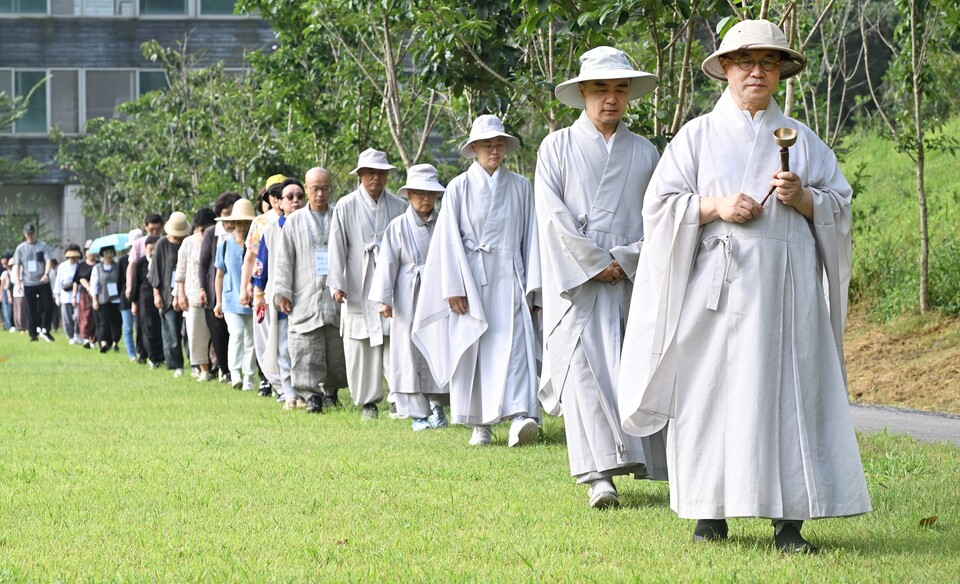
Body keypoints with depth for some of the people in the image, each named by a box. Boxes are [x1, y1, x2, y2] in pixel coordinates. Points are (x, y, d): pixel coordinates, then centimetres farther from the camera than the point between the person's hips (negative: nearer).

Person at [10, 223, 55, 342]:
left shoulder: (43, 246, 3)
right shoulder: (20, 248, 7)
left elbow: (48, 261, -5)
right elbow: (16, 266, 7)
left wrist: (46, 274, -23)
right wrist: (17, 282, -4)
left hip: (43, 282, -1)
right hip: (28, 283, 1)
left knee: (47, 306, -4)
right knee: (31, 310, 3)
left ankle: (45, 330, 10)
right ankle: (33, 334, 8)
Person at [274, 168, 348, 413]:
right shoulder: (294, 222, 9)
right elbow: (284, 260, 8)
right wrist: (282, 292, 0)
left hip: (337, 298, 0)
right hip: (305, 299, 0)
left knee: (337, 352, 4)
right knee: (307, 353, -7)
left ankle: (331, 391, 21)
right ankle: (310, 394, -5)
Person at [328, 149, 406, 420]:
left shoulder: (398, 206, 8)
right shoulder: (346, 206, 4)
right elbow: (337, 247, 1)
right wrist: (337, 283, -8)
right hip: (359, 287, 0)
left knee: (395, 343, -9)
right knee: (361, 346, 2)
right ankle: (368, 402, 11)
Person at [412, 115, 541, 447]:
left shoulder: (520, 187, 9)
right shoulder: (459, 188, 6)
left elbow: (531, 237, 9)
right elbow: (450, 240, 2)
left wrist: (533, 286, 4)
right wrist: (454, 288, -6)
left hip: (509, 279, 0)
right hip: (470, 279, 0)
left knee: (514, 345, -14)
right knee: (471, 350, 0)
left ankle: (520, 415, -27)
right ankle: (479, 425, 9)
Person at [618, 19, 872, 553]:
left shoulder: (802, 139, 15)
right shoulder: (698, 136, 11)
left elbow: (840, 205, 13)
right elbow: (661, 204, 4)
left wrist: (802, 198, -7)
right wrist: (715, 207, -11)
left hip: (787, 286, 1)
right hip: (719, 284, -1)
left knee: (789, 392, -6)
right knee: (713, 390, -5)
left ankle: (789, 520, -6)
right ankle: (712, 512, 2)